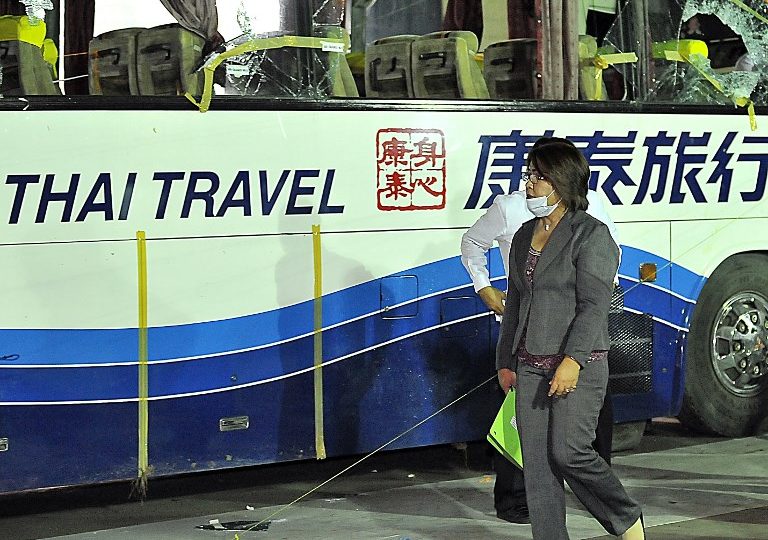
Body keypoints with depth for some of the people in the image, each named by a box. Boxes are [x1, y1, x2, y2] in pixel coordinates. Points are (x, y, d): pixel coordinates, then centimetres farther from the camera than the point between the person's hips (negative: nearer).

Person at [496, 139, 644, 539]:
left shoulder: (591, 234, -7)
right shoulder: (525, 236, 15)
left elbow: (594, 305, -14)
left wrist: (572, 360, -22)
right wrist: (505, 361, 16)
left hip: (579, 366, -7)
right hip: (530, 367, 7)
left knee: (568, 451, -13)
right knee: (536, 461, 3)